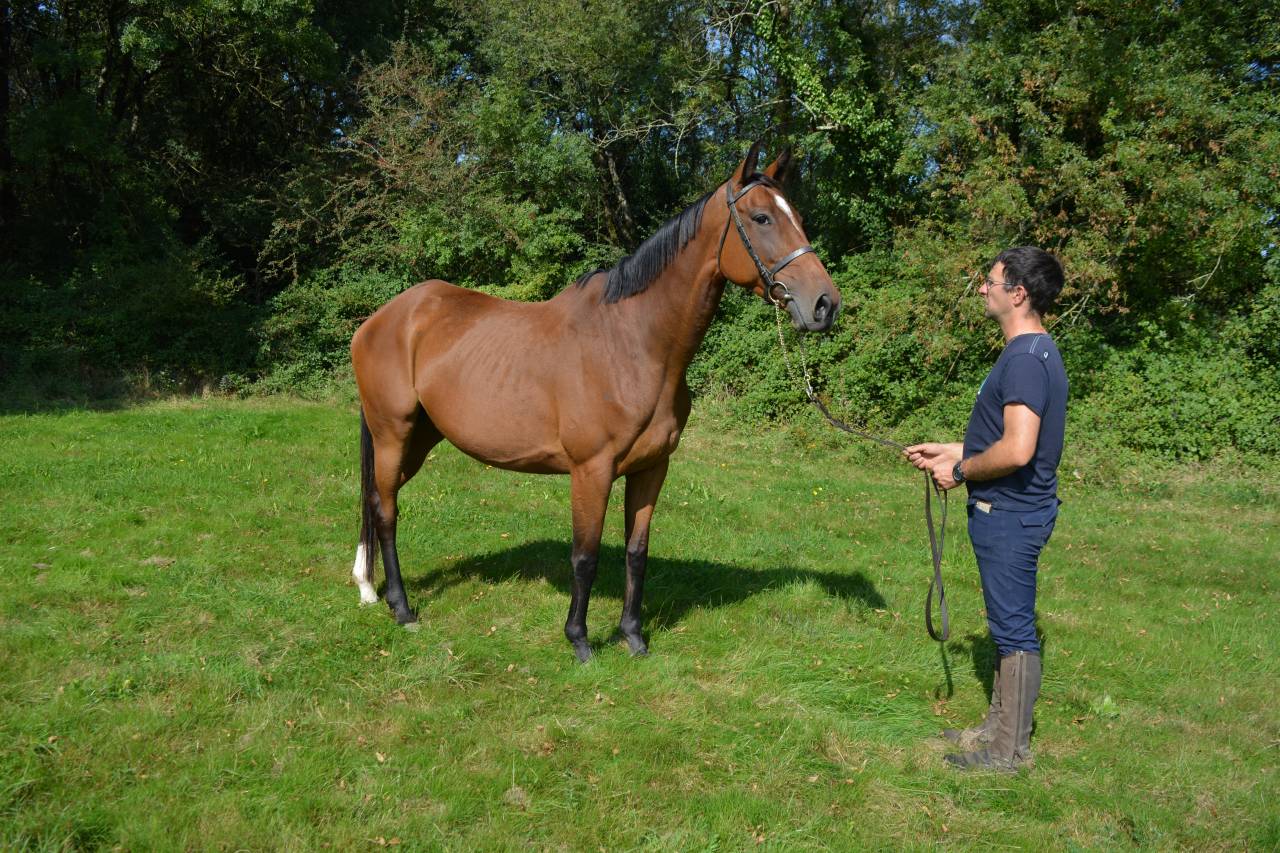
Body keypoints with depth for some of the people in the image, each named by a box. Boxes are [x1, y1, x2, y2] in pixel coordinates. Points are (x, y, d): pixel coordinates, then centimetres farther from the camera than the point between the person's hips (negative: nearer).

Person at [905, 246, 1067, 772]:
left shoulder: (1024, 359, -22)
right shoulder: (1035, 353, 12)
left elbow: (1016, 450, -30)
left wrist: (961, 471, -15)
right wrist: (949, 450, 17)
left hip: (1009, 515, -11)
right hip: (1011, 511, 11)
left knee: (1014, 630, 0)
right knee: (1009, 626, 19)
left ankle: (1010, 750, 13)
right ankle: (1000, 728, 33)